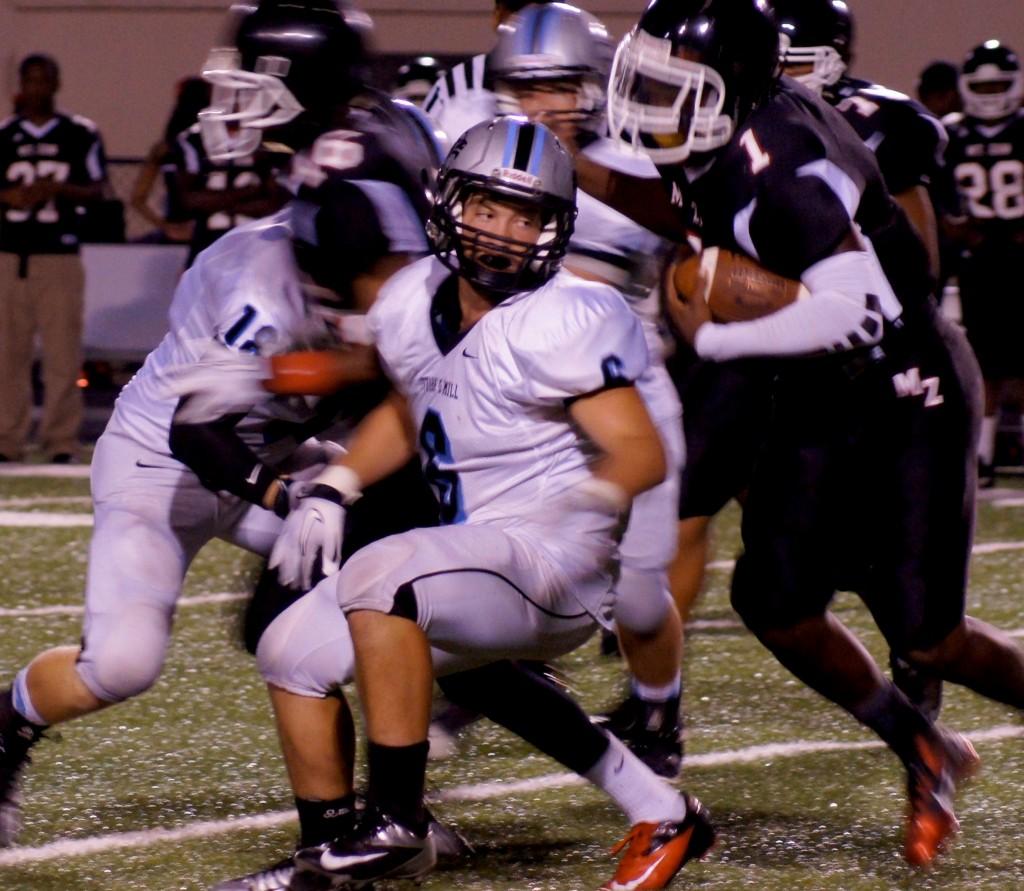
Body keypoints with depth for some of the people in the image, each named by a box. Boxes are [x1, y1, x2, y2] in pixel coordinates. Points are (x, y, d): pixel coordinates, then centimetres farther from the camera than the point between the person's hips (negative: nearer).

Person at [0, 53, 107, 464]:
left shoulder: (81, 134, 5)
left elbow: (96, 191, 5)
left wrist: (60, 189, -13)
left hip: (60, 256, -1)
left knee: (63, 352, -5)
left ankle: (61, 442, 1)